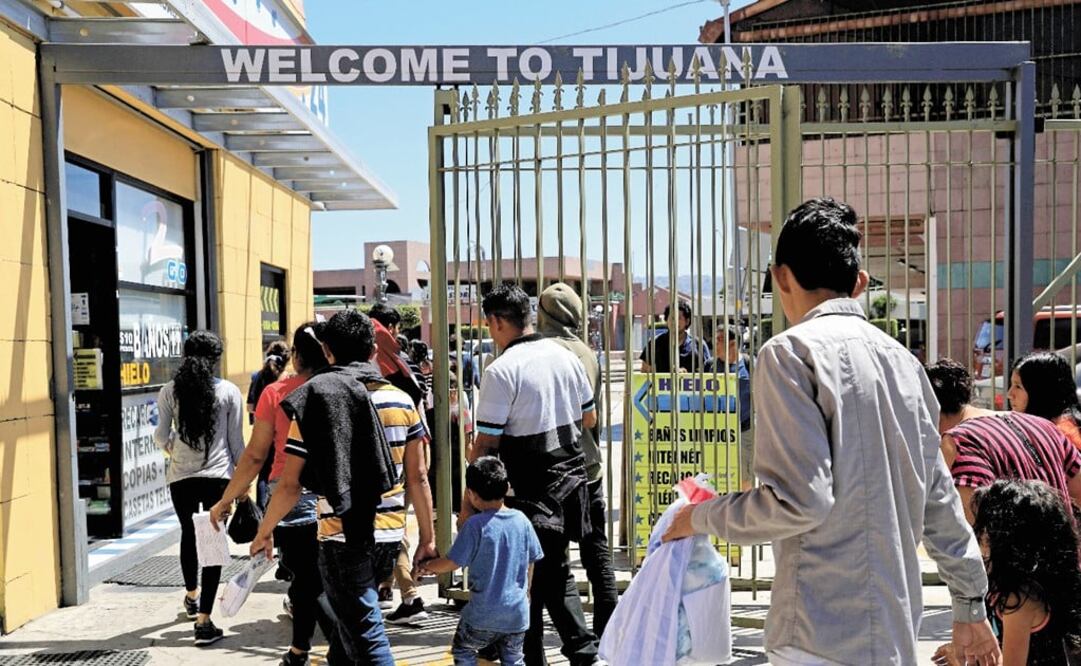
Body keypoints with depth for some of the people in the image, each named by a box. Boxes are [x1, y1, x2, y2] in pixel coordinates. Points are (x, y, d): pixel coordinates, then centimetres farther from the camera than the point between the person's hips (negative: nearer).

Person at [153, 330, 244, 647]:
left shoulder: (169, 391, -1)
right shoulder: (229, 391, -4)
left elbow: (161, 436, 3)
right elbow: (236, 442, -1)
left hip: (181, 477, 2)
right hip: (218, 476, -2)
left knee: (189, 535, 22)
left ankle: (192, 597, 45)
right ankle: (203, 622, -3)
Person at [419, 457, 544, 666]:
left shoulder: (475, 524, -15)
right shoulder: (521, 520, -1)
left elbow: (451, 563, -12)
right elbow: (531, 562, 8)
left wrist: (426, 565, 7)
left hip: (484, 614, -4)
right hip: (518, 611, 4)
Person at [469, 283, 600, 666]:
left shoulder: (501, 370, -16)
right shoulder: (566, 357, 4)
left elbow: (485, 444, -16)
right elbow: (589, 419, 15)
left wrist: (468, 503, -10)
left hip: (531, 491, -7)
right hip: (573, 478, 7)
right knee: (556, 572, 19)